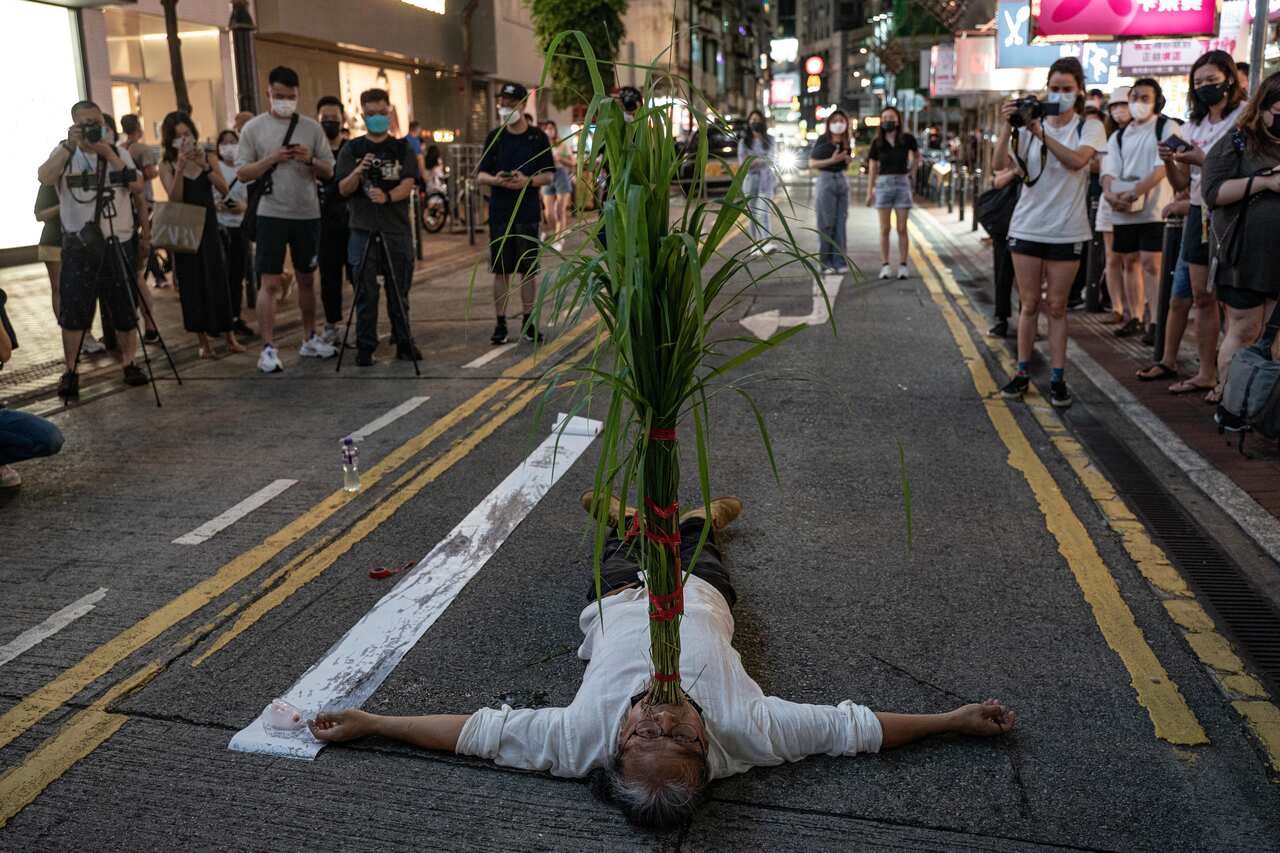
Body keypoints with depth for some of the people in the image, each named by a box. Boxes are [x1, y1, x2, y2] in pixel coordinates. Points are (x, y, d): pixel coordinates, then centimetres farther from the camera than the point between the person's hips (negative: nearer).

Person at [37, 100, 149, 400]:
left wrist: (110, 156, -12)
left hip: (119, 243, 2)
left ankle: (128, 363, 19)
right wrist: (70, 146, -20)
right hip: (79, 246, -2)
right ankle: (70, 372, 5)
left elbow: (137, 186, -4)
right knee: (73, 311, -2)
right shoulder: (64, 153, 5)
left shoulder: (119, 153, 10)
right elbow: (44, 177, -14)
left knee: (125, 309, 6)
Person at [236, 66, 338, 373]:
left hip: (308, 213, 3)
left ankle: (309, 339, 26)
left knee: (307, 279, 14)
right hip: (272, 214, -3)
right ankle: (268, 349, -4)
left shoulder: (312, 127, 5)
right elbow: (242, 173, -1)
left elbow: (329, 171, 5)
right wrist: (270, 160, -16)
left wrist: (310, 160, -15)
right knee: (271, 284, -6)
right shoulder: (254, 128, 1)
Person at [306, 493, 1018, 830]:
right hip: (699, 596, 1)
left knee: (618, 553, 30)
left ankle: (617, 516, 65)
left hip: (619, 600, 0)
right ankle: (703, 515, 66)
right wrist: (955, 721, -28)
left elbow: (482, 730, -37)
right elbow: (853, 726, -34)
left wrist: (368, 724, -33)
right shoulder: (744, 732, -44)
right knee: (692, 551, 30)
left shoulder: (583, 737, -46)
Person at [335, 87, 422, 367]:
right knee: (366, 293, 0)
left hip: (398, 230, 1)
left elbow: (408, 184, -5)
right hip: (363, 230, 0)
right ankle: (365, 347, 7)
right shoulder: (351, 149, 7)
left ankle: (404, 343, 16)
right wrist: (359, 171, -20)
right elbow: (343, 189, -1)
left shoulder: (403, 148, 8)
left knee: (399, 292, 7)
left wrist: (387, 196, -25)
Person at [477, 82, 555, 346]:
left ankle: (529, 322, 14)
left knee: (528, 269, 4)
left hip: (528, 213, -1)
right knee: (500, 270, 2)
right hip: (499, 212, 1)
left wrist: (528, 181, -16)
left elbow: (550, 174, 3)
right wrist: (495, 180, -14)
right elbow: (481, 175, 8)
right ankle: (500, 324, 10)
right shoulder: (494, 136, 7)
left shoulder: (538, 137, 3)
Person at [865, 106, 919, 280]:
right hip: (883, 184, 0)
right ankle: (885, 265, 5)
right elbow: (872, 169, 4)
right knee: (884, 229, 1)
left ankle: (902, 265, 6)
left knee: (902, 229, 1)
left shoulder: (907, 139, 0)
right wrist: (869, 192, -1)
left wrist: (911, 172, 9)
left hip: (902, 184, 0)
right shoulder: (877, 143, 1)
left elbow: (917, 156, 19)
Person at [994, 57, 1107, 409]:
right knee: (1028, 304, 5)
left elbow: (1078, 160, -19)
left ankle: (1057, 378, 7)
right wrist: (1008, 128, -22)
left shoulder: (1089, 128, 2)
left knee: (1057, 306, 3)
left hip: (1066, 231, -1)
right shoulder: (1030, 123, 5)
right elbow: (1001, 165, -8)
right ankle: (1022, 373, 12)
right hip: (1027, 227, 1)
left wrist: (1041, 133, -25)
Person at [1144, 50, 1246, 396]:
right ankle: (1206, 373, 13)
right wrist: (1168, 161, -5)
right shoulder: (1193, 125, 14)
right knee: (1202, 296, 7)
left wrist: (1204, 160, -16)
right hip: (1199, 213, 6)